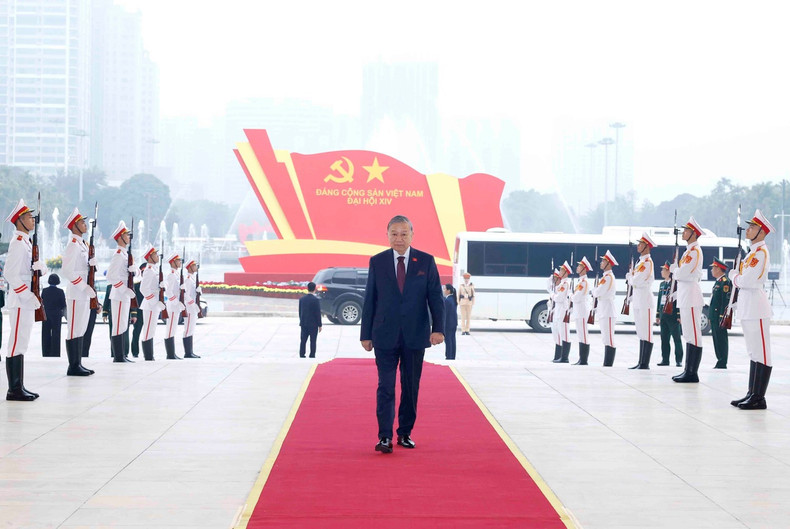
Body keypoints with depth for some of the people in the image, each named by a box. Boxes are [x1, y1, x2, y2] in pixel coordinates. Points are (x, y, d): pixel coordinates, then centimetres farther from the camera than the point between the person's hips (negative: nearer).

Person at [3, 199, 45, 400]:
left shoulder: (27, 242, 17)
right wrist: (30, 297, -22)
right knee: (17, 344, -8)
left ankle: (19, 387, 17)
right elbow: (10, 274, -21)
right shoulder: (18, 243, -14)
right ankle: (14, 390, -6)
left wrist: (40, 266, -7)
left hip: (27, 301, 10)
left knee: (21, 345, 12)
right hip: (21, 301, -10)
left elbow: (42, 268, 17)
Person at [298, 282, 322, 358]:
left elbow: (300, 312, 9)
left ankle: (301, 355, 8)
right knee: (313, 341, 1)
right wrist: (319, 325, -4)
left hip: (303, 324, 5)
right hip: (313, 324, -5)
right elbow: (318, 313, -11)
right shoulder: (315, 300, -13)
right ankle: (312, 356, 0)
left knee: (303, 341, 8)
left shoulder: (302, 299, 3)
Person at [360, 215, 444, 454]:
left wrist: (438, 328, -13)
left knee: (411, 387, 8)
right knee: (385, 387, -7)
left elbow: (436, 297, 0)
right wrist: (366, 334, 2)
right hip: (385, 336, -1)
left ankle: (404, 434, 20)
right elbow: (369, 300, 5)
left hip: (415, 336, 1)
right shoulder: (377, 262, 3)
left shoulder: (426, 261, 3)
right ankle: (385, 437, -8)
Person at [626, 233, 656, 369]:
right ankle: (641, 362, 13)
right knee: (641, 333, 10)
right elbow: (634, 279, 23)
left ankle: (645, 364, -8)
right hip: (638, 301, 10)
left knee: (646, 333, -8)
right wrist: (631, 277, 3)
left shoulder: (647, 261, -12)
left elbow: (636, 280, -19)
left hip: (645, 301, -10)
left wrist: (630, 277, 0)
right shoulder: (641, 261, 19)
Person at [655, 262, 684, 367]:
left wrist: (679, 315, -14)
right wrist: (658, 315, 17)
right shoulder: (662, 284, 15)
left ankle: (678, 360, 1)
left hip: (673, 315, -7)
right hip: (663, 315, 7)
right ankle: (665, 359, 14)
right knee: (664, 338, 9)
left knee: (676, 338, -2)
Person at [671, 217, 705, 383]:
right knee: (688, 336, 12)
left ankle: (692, 374, -9)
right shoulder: (689, 250, 19)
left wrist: (673, 268, -1)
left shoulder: (695, 251, -12)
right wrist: (676, 269, 2)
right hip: (685, 296, 11)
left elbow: (683, 273, -19)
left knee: (694, 335, -9)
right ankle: (688, 371, 16)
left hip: (691, 296, -11)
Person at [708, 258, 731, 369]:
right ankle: (720, 361, 16)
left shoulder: (725, 282, -12)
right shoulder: (718, 282, 19)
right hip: (714, 316, 10)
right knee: (716, 338, 11)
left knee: (721, 338, -7)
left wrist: (722, 316, -22)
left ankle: (722, 363, -6)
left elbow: (726, 300, -18)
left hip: (720, 316, -10)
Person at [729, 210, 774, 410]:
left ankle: (759, 399, -5)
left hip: (756, 307, -10)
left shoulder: (761, 252, -14)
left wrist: (733, 276, -2)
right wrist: (737, 277, 4)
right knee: (754, 353, 13)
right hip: (747, 306, 10)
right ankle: (752, 394, 18)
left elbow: (747, 281, -19)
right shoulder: (753, 251, 17)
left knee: (761, 354, -6)